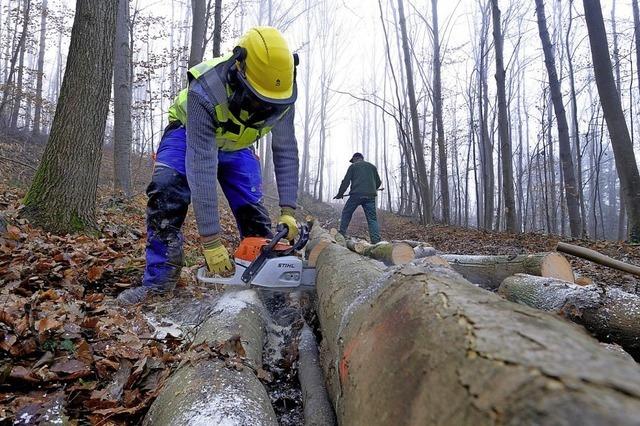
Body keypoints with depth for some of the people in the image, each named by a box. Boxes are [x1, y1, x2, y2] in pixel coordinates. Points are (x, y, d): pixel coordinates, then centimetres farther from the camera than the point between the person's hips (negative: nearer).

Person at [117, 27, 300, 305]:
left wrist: (287, 211, -26)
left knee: (251, 207, -6)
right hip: (189, 134, -3)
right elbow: (201, 168, -44)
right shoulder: (205, 91, -42)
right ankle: (159, 278, -16)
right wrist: (210, 241, -45)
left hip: (237, 145, 3)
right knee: (166, 193, -26)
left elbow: (286, 152, -19)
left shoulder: (281, 94, -29)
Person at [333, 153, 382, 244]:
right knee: (372, 218, 1)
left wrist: (340, 194, 13)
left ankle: (342, 234, 11)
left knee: (346, 213, 12)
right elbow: (378, 182, 21)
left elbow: (346, 181, 5)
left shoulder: (353, 166, 10)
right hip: (370, 195, 3)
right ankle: (376, 241, -9)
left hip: (356, 194, -3)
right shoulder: (372, 167, 21)